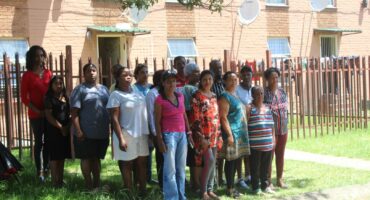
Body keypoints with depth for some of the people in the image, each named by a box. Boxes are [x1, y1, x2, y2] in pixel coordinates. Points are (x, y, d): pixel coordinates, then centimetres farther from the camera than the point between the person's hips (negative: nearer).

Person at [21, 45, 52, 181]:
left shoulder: (48, 73, 6)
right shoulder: (27, 75, -5)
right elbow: (24, 98, -6)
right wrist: (37, 111, -14)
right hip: (35, 115, -3)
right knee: (39, 142, 1)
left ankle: (46, 168, 21)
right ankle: (39, 171, 8)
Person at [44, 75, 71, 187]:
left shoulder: (65, 98, 12)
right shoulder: (49, 98, -7)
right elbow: (48, 116, -13)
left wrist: (68, 126, -1)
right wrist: (60, 127, -15)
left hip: (65, 130, 6)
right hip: (54, 130, -6)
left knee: (62, 156, 11)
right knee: (54, 156, -3)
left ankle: (60, 179, 20)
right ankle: (55, 181, 1)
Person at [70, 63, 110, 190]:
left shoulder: (104, 89, 12)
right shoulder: (80, 89, -6)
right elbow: (74, 112, -12)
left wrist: (110, 127, 13)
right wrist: (78, 130, -19)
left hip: (102, 132, 5)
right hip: (86, 133, -5)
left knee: (97, 158, 14)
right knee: (87, 158, 3)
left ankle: (97, 184, 23)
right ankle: (89, 186, 10)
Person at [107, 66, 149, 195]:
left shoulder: (138, 92, 9)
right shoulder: (116, 95, -7)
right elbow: (115, 119, -12)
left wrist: (149, 131, 13)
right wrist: (121, 138, -18)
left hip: (142, 133, 5)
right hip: (127, 134, -5)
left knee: (142, 163, 9)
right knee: (127, 165, 3)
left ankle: (143, 191, 18)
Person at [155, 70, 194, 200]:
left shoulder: (180, 96, 11)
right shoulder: (160, 99, -6)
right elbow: (157, 121, -6)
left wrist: (189, 133, 12)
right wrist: (160, 139, -12)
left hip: (182, 134, 6)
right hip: (169, 135, -6)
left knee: (181, 168, 10)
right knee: (170, 169, -2)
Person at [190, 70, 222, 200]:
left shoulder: (213, 96, 13)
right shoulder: (197, 96, -9)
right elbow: (195, 119, -14)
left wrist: (219, 135, 14)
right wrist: (201, 138, -19)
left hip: (214, 135, 7)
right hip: (203, 135, -7)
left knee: (213, 163, 8)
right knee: (209, 161, -13)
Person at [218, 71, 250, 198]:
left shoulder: (235, 96, 17)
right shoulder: (225, 97, -10)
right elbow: (223, 117, -17)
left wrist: (243, 132, 19)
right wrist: (229, 134, -21)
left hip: (239, 132, 9)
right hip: (232, 132, -9)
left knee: (235, 160, 11)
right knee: (230, 160, -5)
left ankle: (232, 186, 17)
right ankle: (230, 188, -1)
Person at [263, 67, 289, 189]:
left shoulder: (282, 92, 11)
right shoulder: (264, 93, -8)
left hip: (283, 129, 6)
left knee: (280, 155, 11)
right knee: (269, 155, -2)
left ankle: (279, 180, 21)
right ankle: (268, 181, 7)